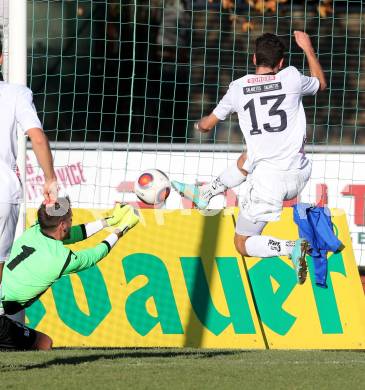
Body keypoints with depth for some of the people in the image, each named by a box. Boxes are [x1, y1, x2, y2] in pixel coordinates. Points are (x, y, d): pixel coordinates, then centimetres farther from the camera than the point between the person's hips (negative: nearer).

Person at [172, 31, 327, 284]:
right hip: (298, 177, 4)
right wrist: (308, 48, 34)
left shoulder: (239, 88, -1)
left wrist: (201, 125, 38)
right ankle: (204, 194, 48)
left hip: (268, 181, -4)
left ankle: (292, 248, -15)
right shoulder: (291, 78, -1)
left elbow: (207, 124, 14)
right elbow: (321, 83, 23)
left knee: (243, 244, 10)